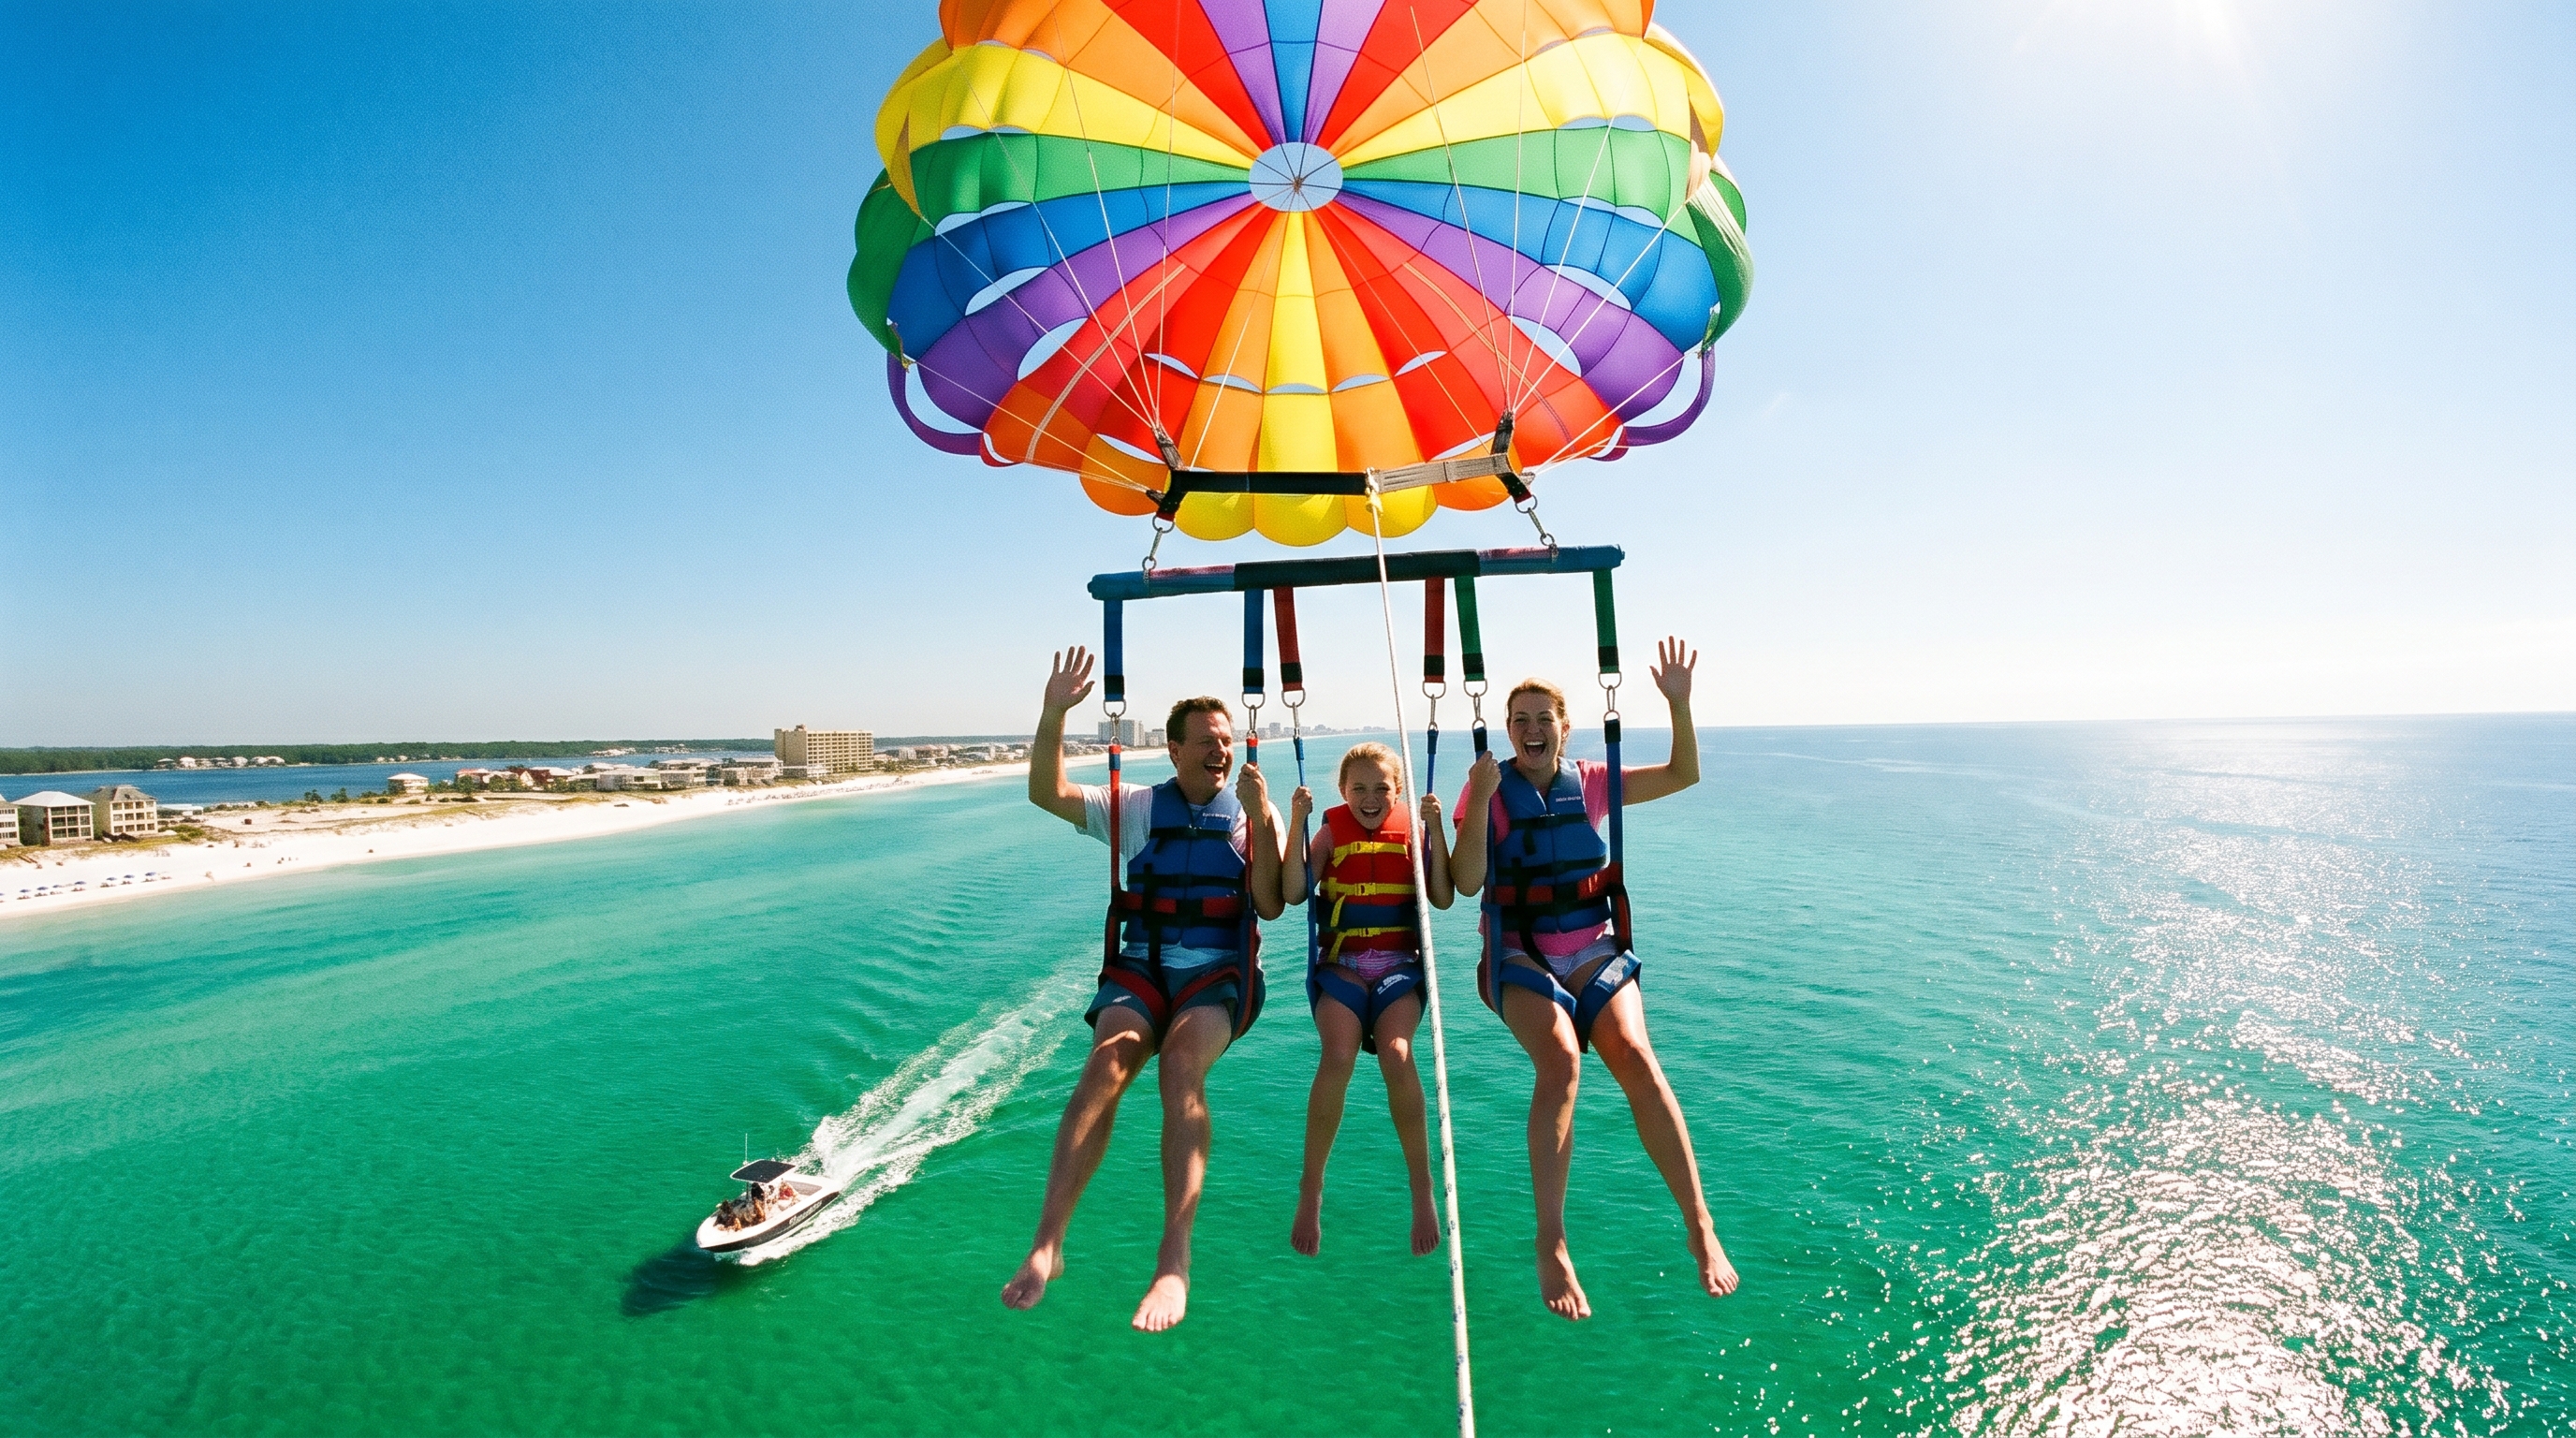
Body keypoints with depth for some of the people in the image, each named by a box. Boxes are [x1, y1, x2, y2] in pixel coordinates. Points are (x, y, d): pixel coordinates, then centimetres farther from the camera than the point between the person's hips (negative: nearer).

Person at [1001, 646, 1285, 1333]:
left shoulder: (1251, 814, 9)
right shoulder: (1137, 806, 11)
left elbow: (1271, 906, -2)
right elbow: (1047, 793, 2)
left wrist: (1259, 817, -12)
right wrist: (1054, 715, -12)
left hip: (1218, 969, -1)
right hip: (1141, 964, 1)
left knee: (1182, 1062, -32)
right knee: (1108, 1060, -29)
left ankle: (1175, 1258, -31)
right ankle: (1046, 1245, -25)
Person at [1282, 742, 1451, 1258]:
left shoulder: (1413, 832, 7)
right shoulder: (1332, 832, 5)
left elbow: (1444, 898, -4)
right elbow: (1293, 894, -7)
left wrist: (1436, 829, -11)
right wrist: (1296, 823, -13)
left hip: (1399, 964, 0)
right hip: (1342, 963, 0)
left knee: (1396, 1054, -28)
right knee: (1339, 1055, -28)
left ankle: (1421, 1187, -10)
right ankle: (1310, 1192, -12)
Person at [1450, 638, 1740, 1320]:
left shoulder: (1591, 782, 8)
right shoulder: (1488, 788, -1)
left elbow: (1683, 775, 8)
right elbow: (1467, 883, -10)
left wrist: (1679, 704, -5)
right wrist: (1481, 800, -21)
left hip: (1595, 951, 2)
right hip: (1521, 958, -2)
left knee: (1636, 1057, -25)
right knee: (1561, 1059, -30)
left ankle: (1701, 1227, -14)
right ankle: (1552, 1246, -21)